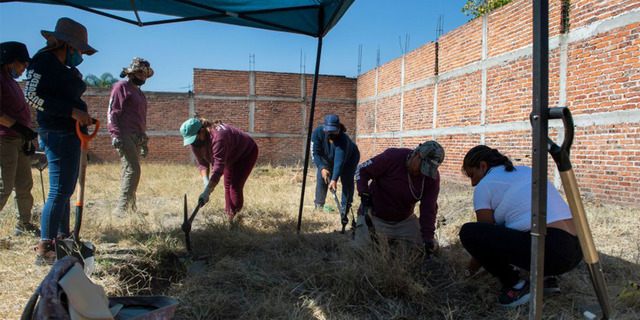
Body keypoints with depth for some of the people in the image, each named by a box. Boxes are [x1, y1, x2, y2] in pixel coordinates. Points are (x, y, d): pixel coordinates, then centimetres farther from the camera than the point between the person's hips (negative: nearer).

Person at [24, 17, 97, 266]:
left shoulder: (65, 68, 18)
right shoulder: (44, 61, -9)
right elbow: (32, 96, -20)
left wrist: (83, 117, 9)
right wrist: (72, 111, -24)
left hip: (71, 134, 10)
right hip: (58, 134, -10)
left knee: (66, 189, 16)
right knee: (59, 191, -11)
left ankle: (63, 238, 28)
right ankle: (44, 250, -5)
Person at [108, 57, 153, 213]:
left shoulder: (140, 93, 26)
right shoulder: (121, 87, 1)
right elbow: (112, 111, -8)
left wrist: (144, 142, 26)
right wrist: (115, 135, -18)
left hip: (137, 138, 8)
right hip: (125, 135, -8)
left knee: (129, 172, 7)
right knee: (133, 170, -17)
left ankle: (130, 209, 9)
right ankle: (122, 209, -15)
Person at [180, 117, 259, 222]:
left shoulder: (218, 137, -43)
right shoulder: (195, 143, -16)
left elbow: (218, 168, -46)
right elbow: (202, 163, -11)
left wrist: (207, 192, -49)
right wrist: (206, 181, -30)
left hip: (247, 152, -8)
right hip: (231, 158, 8)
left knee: (235, 186, -15)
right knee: (227, 185, 9)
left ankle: (235, 214, -7)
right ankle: (228, 213, 19)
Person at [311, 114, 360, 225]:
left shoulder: (342, 138, -43)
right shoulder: (318, 132, -32)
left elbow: (339, 161, -49)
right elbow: (315, 153, -26)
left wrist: (334, 179, -58)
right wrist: (322, 168, -39)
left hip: (349, 157, -3)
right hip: (327, 159, 4)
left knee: (347, 181, -14)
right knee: (321, 179, -5)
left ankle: (345, 209, -3)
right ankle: (318, 207, 8)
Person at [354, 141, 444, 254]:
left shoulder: (433, 176, -11)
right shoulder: (392, 157, -24)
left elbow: (429, 209, -12)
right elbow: (362, 171, -14)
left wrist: (428, 238, -22)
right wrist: (365, 198, -23)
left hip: (405, 220, 4)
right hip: (375, 217, -4)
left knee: (421, 252, 1)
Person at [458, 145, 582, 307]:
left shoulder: (484, 185, 2)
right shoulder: (526, 171, 25)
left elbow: (485, 235, 8)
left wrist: (471, 268, 25)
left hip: (550, 251, -9)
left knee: (468, 232, -7)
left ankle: (516, 285, 1)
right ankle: (544, 277, 18)